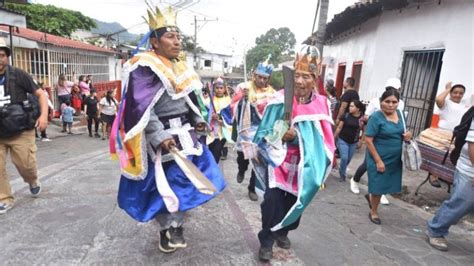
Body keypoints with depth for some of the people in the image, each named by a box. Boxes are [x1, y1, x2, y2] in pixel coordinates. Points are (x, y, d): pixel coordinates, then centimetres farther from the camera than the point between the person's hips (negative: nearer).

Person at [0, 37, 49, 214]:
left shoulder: (18, 75, -7)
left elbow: (40, 94, -2)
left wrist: (44, 115, -16)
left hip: (20, 131, -3)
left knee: (26, 165, 2)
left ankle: (33, 181, 36)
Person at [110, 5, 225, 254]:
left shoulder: (181, 66, 13)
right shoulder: (145, 67, -13)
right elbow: (142, 108, -19)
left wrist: (198, 121, 8)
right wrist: (159, 137, -26)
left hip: (185, 134, 8)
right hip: (161, 137, -8)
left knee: (188, 176, 14)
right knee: (164, 183, 2)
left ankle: (174, 224, 32)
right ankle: (168, 228, 21)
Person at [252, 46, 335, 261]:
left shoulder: (321, 104, -3)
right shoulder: (280, 100, -12)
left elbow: (324, 137, 6)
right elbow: (265, 132, -10)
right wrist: (281, 135, -26)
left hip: (303, 165, 4)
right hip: (279, 160, -3)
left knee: (294, 200, 16)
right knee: (273, 200, -11)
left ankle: (282, 232, 41)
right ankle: (266, 241, 12)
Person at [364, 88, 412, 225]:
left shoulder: (399, 113, 3)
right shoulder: (376, 117, -18)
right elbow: (368, 140, -19)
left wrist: (407, 135, -6)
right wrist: (378, 160, -19)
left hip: (395, 159, 6)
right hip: (380, 159, -6)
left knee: (388, 185, 16)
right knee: (379, 187, 6)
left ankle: (370, 195, 45)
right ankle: (373, 212, 29)